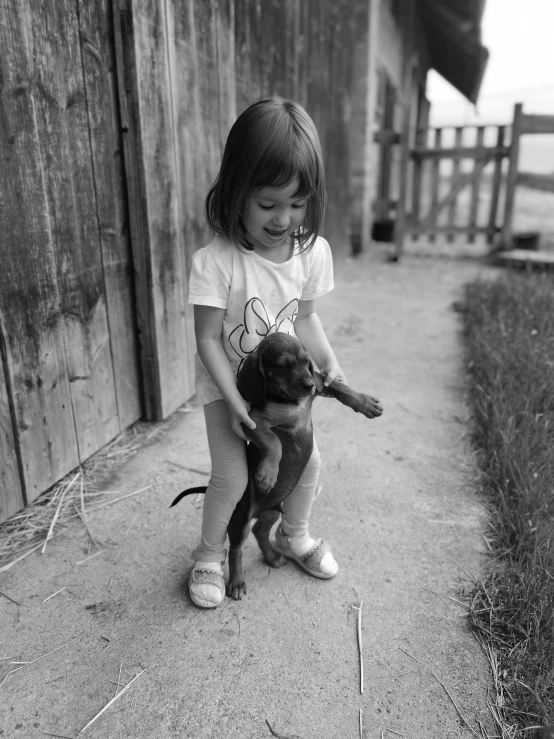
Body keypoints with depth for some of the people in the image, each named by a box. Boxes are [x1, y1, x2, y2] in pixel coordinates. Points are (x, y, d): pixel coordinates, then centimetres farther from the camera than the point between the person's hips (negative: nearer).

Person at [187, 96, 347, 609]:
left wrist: (329, 362, -12)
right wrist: (235, 402, -22)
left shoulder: (313, 252, -11)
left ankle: (294, 535, 40)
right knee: (232, 477, -8)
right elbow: (208, 340, -20)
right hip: (227, 385, -4)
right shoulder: (215, 262, -25)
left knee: (306, 461, 10)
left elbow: (304, 318, 2)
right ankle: (209, 555, 22)